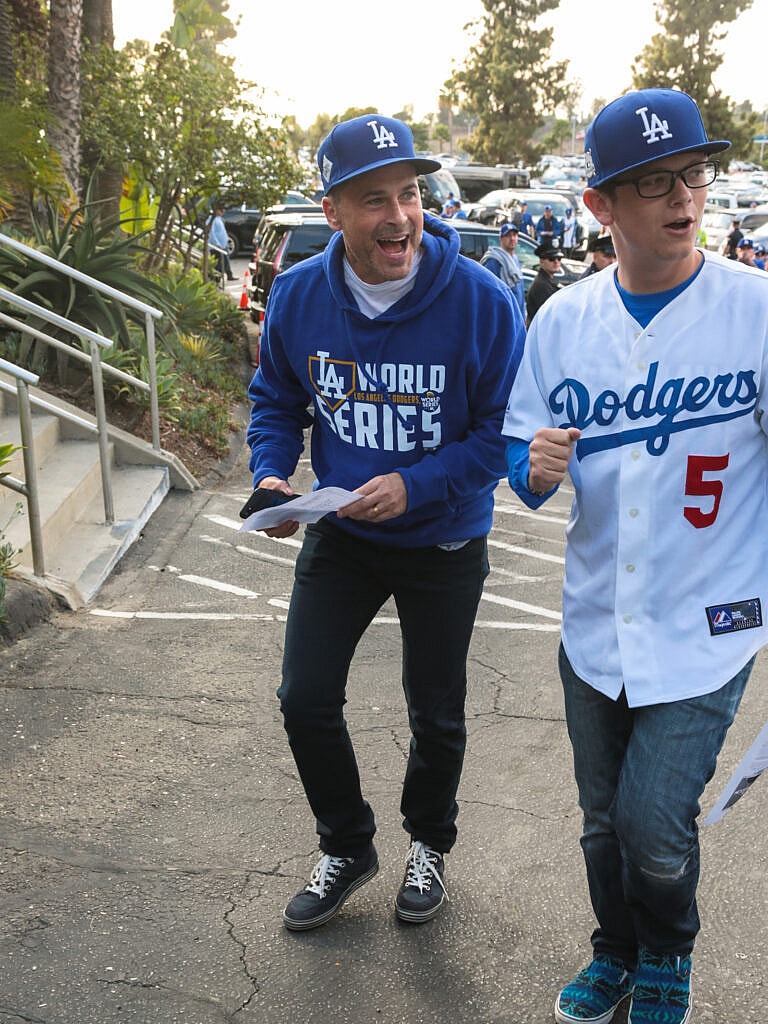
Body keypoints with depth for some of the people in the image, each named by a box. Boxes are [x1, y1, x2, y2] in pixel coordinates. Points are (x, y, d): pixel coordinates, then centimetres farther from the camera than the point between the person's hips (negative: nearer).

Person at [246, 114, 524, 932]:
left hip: (444, 543, -2)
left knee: (436, 714, 14)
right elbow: (275, 397, 3)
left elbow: (504, 430, -16)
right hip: (340, 534, 3)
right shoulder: (297, 295, -12)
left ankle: (428, 844, 44)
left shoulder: (480, 301, -23)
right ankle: (346, 847, 32)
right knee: (306, 699, 4)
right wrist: (271, 474, -15)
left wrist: (415, 485, -27)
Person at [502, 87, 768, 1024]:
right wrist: (535, 469, -16)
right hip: (594, 622, 4)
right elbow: (517, 445, 6)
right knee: (603, 821, 18)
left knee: (653, 826, -2)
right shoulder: (562, 320, -1)